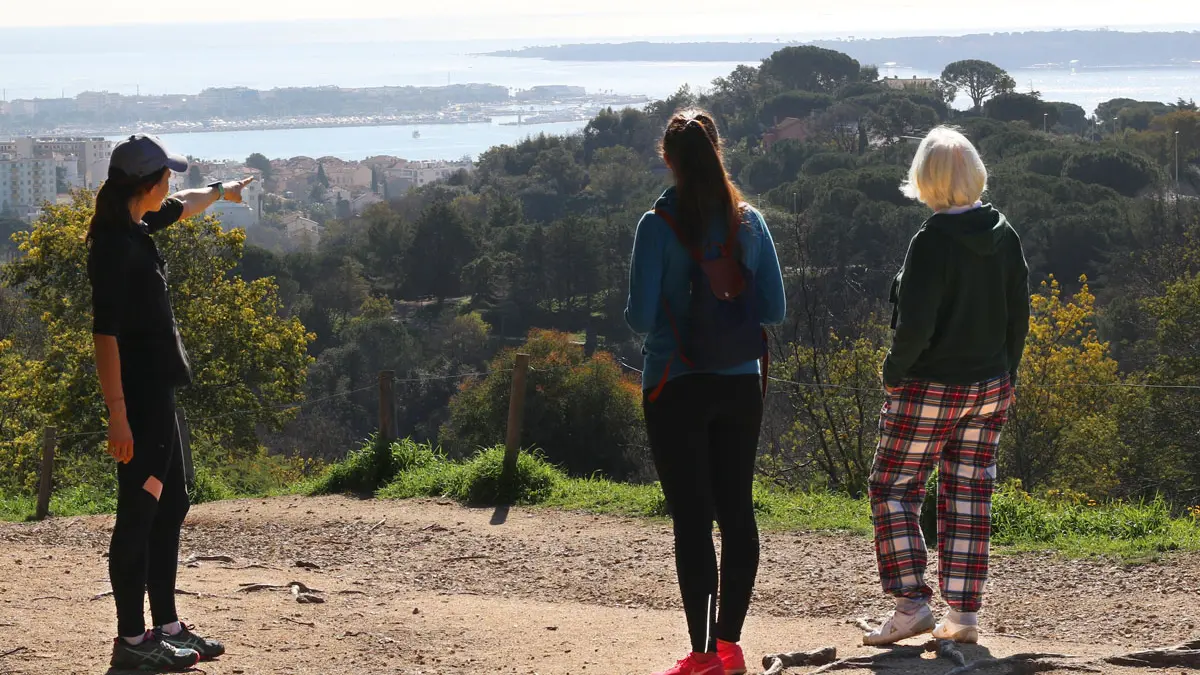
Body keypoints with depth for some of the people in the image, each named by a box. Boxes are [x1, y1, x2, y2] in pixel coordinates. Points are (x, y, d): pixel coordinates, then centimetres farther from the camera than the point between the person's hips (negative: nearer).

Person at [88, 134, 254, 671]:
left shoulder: (136, 227, 10)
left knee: (171, 506, 15)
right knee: (139, 515, -5)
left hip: (158, 394, 10)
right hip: (138, 396, -10)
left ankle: (167, 627, 23)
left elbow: (179, 207, 34)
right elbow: (104, 333, -22)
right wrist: (117, 415, -24)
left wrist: (222, 191, 53)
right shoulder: (114, 244, -18)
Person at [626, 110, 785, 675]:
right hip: (741, 384, 4)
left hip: (676, 387, -4)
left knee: (691, 518, -1)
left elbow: (640, 316, -13)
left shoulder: (658, 226, -11)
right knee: (737, 511, 10)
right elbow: (774, 308, 2)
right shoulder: (749, 221, 1)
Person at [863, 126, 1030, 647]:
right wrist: (1003, 376, 17)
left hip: (928, 389, -6)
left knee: (893, 489, 5)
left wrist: (894, 371, -5)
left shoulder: (931, 243, -20)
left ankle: (911, 604, -2)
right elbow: (1018, 314, 7)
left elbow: (915, 326, -22)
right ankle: (964, 614, 10)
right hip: (990, 389, 6)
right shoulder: (1004, 237, 0)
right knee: (968, 496, 10)